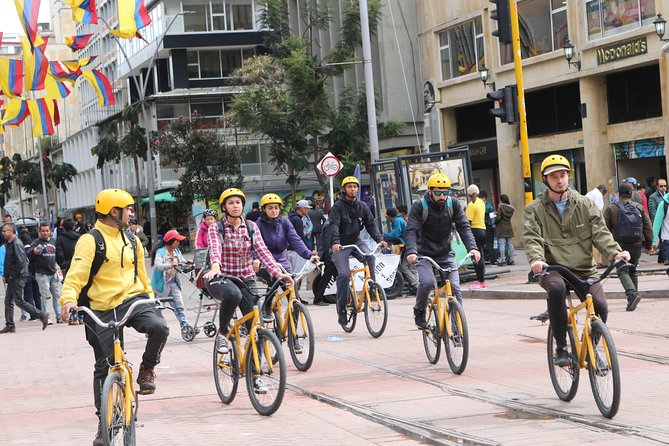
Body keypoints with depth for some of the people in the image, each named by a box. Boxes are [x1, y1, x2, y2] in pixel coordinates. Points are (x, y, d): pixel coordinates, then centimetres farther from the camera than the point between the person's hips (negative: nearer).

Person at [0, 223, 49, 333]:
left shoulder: (16, 243, -16)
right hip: (12, 278, 10)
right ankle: (10, 325, 13)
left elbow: (20, 262, -23)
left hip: (17, 278, -10)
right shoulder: (10, 243, 14)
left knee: (19, 301, -8)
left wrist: (12, 275, -16)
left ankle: (42, 315, -3)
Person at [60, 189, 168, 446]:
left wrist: (150, 296, 28)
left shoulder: (131, 240, 14)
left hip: (133, 300, 4)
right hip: (103, 310, -4)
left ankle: (147, 369, -1)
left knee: (159, 327, -29)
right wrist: (69, 299, -34)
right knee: (104, 366, 3)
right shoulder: (91, 240, -7)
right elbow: (77, 273, -18)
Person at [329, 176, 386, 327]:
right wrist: (335, 242, -38)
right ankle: (341, 307, -4)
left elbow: (371, 224, 1)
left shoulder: (362, 206, 6)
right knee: (344, 274, -15)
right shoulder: (338, 206, -8)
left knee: (369, 257, -28)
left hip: (356, 241, 4)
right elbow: (334, 225, -21)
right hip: (341, 245, -4)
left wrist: (379, 239, -15)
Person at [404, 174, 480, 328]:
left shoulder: (453, 204, -4)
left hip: (446, 254, 3)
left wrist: (472, 247, -25)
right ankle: (419, 312, -2)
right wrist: (411, 251, -39)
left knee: (455, 287, -12)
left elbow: (464, 227, -8)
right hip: (424, 255, -3)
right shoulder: (419, 207, -13)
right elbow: (411, 230, -21)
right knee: (427, 281, -27)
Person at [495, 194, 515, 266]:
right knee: (510, 244, 10)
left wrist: (495, 223, 3)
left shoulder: (500, 207, -11)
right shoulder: (510, 208, 5)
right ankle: (511, 260, 13)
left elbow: (498, 217, -15)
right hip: (509, 227, 6)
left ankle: (503, 260, -8)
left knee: (501, 244, -5)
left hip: (501, 228, -6)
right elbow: (511, 216, 8)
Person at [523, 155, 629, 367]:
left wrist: (615, 252, -19)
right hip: (553, 269, -2)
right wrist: (537, 259, -31)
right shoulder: (534, 210, 4)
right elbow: (532, 238, -10)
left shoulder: (584, 204, 9)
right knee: (556, 288, -37)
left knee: (600, 307, -20)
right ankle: (561, 348, -24)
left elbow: (600, 232, 0)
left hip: (584, 269, 2)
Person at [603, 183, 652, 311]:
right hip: (637, 245, 4)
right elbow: (648, 227, 6)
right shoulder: (639, 208, 7)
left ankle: (632, 293, -29)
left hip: (620, 245, -4)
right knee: (632, 271, 17)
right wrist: (649, 244, 12)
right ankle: (632, 300, 19)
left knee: (622, 271, -5)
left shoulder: (611, 209, -1)